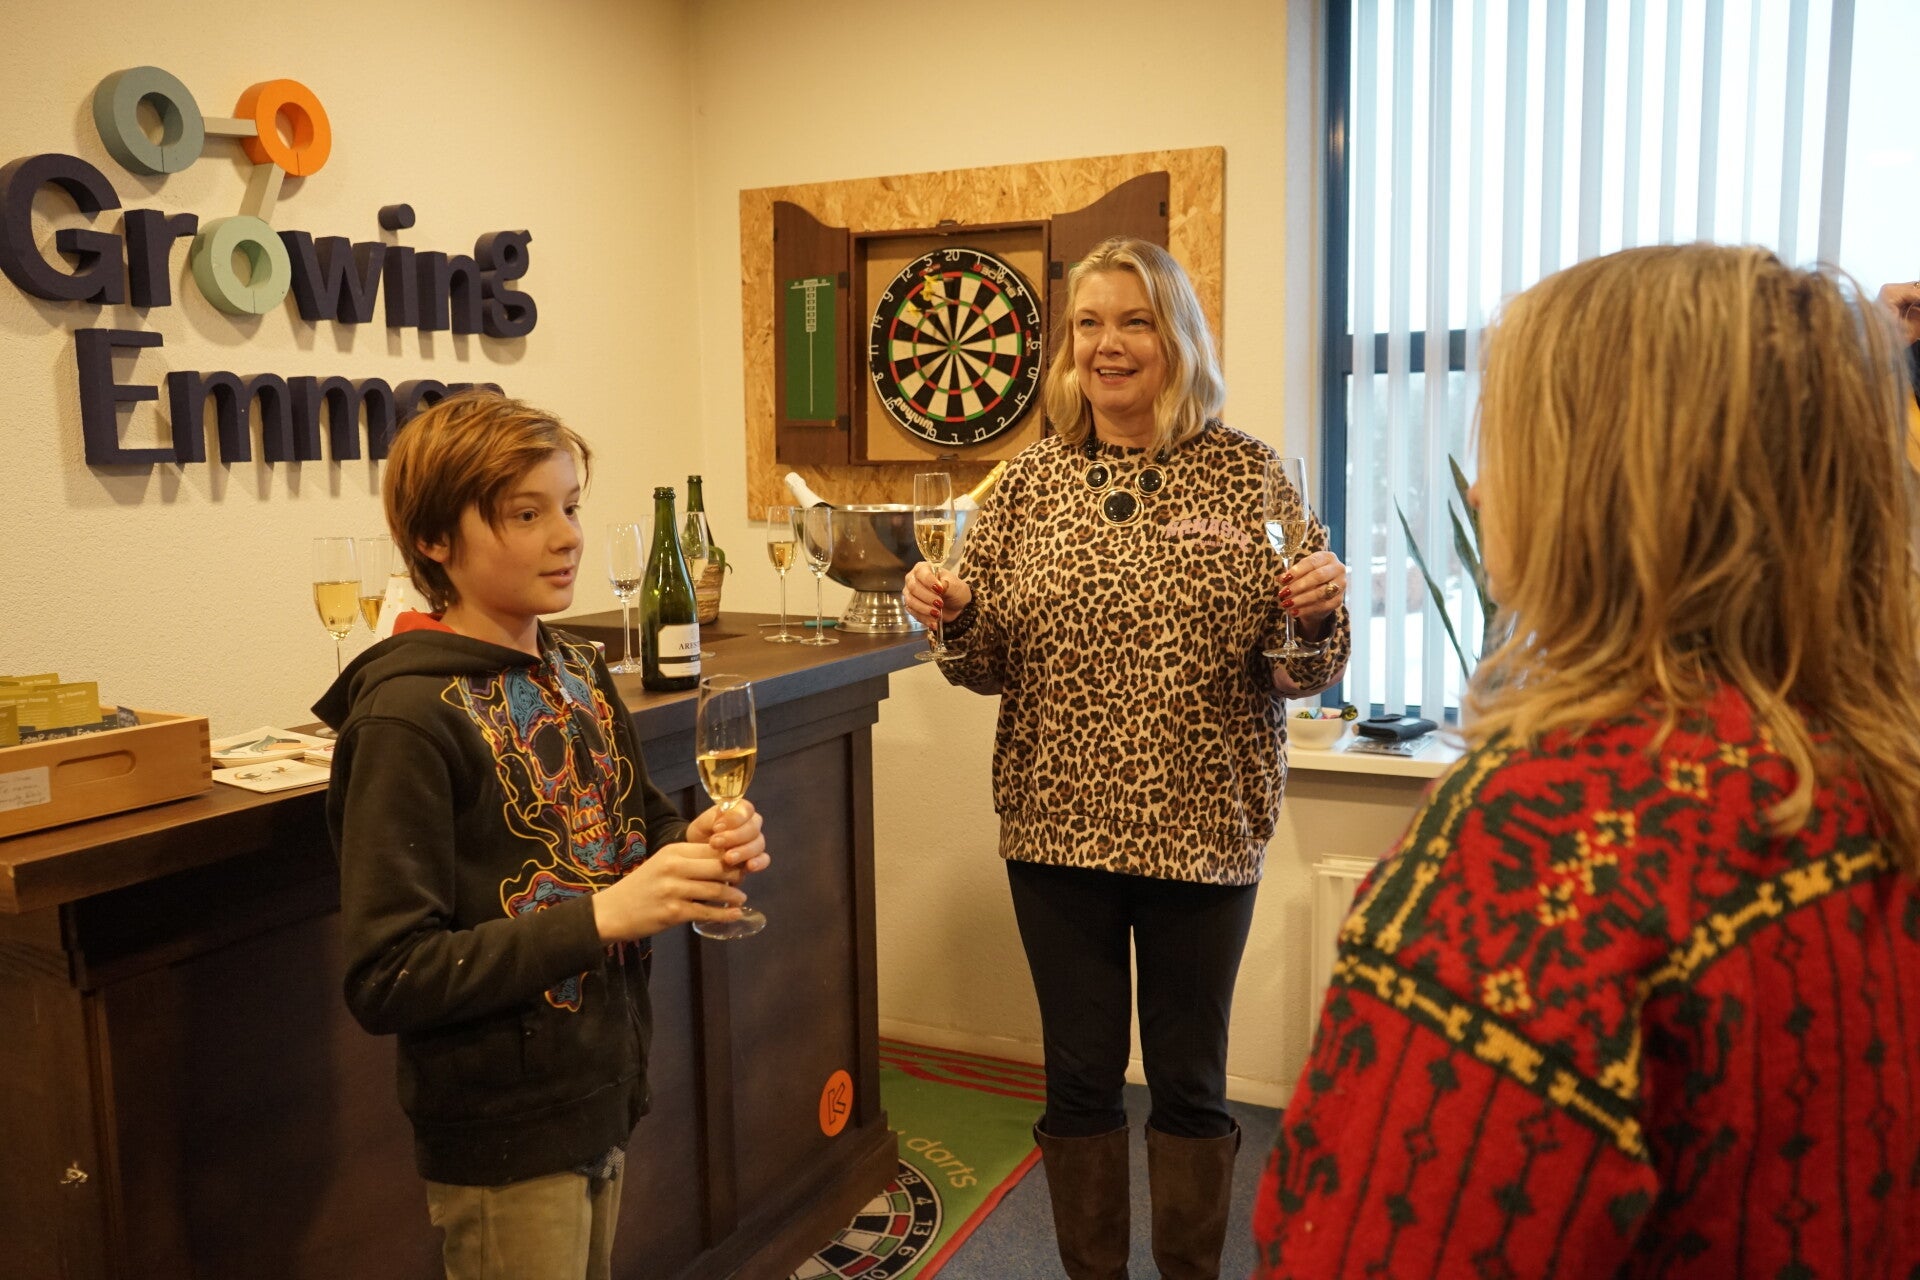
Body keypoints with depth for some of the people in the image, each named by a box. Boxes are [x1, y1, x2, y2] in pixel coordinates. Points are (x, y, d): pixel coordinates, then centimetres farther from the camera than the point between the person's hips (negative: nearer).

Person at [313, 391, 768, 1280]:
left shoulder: (577, 669, 2)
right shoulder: (407, 714, -20)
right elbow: (386, 979, -21)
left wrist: (700, 844, -8)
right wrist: (602, 914, -28)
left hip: (604, 1097, 7)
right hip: (502, 1139, -7)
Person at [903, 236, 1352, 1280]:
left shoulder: (1249, 473, -2)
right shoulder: (1031, 481, 3)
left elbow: (1301, 669, 1)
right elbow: (992, 662, 7)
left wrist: (1318, 613, -20)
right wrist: (952, 616, -13)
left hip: (1203, 829, -1)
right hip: (1058, 828, 2)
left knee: (1189, 1081, 13)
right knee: (1080, 1074, 14)